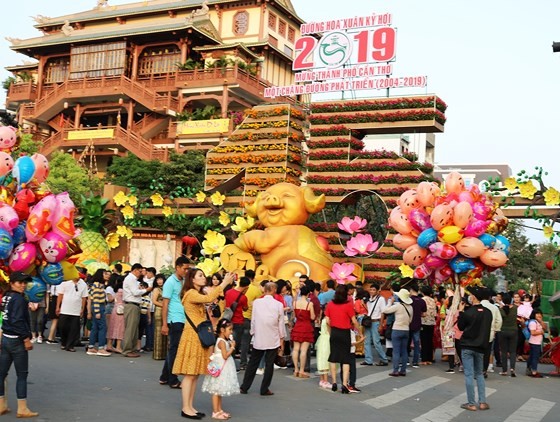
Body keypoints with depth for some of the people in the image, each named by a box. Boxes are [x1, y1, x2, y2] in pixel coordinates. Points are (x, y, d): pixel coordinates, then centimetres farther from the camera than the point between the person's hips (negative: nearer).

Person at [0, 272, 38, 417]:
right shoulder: (18, 299, -15)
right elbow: (17, 321, -22)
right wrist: (26, 339, -17)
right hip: (16, 340, -8)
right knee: (22, 375, 0)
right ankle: (22, 409, 3)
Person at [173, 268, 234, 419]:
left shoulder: (198, 294, 19)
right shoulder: (190, 293, -13)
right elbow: (209, 298, -28)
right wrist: (224, 283, -26)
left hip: (200, 336, 10)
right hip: (192, 336, -10)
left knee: (195, 374, 10)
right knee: (189, 374, -5)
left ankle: (190, 407, 15)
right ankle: (186, 408, 0)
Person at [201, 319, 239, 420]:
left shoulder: (224, 341, 11)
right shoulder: (222, 342, -18)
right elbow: (225, 356, -22)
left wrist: (230, 346, 6)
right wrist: (232, 347, -13)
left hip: (223, 368, 10)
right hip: (220, 367, -10)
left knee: (219, 391, 15)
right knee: (216, 391, -4)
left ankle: (219, 410, 22)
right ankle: (215, 412, 0)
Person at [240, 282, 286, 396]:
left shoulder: (256, 302, -5)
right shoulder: (278, 305, -8)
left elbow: (253, 320, 1)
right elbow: (281, 323, -3)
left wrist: (253, 333, 14)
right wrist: (282, 339, 7)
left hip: (258, 339, 2)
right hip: (273, 340, -2)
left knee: (253, 363, 13)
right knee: (269, 364, 7)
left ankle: (244, 387, 17)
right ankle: (264, 389, 10)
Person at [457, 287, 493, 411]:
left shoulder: (468, 312, -15)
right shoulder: (488, 312, 1)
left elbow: (461, 327, -2)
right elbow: (487, 329, 11)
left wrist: (460, 312, 2)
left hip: (467, 346, -5)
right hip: (480, 347, 5)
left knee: (469, 375, 0)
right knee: (479, 374, 15)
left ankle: (471, 403, 2)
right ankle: (482, 402, 10)